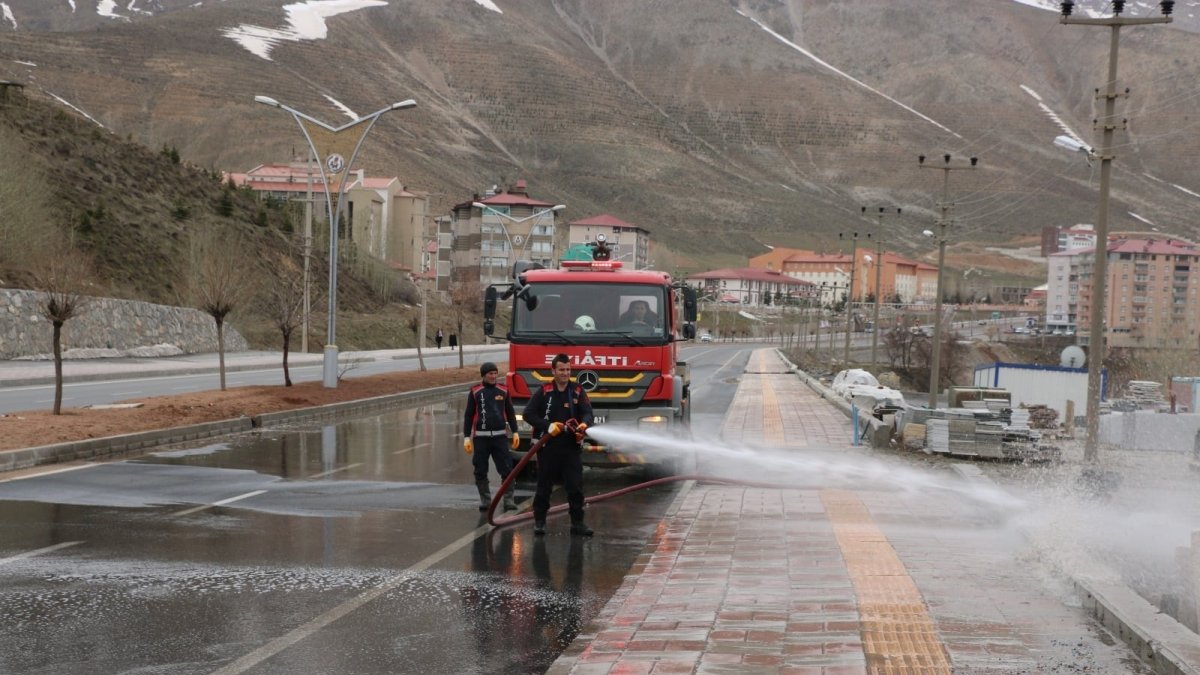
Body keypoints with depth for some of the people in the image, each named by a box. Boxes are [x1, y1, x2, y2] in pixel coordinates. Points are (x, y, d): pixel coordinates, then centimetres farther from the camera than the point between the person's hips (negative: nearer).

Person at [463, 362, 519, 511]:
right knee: (481, 471, 4)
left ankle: (508, 500, -1)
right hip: (481, 437, -1)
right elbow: (468, 415, 5)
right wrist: (467, 437, 0)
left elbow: (510, 413, 14)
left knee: (506, 469, -5)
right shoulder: (475, 392, 2)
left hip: (500, 436, 1)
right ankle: (485, 500, 15)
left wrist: (515, 432, 8)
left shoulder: (503, 391, 7)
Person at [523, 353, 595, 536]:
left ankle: (577, 523, 8)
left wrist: (584, 424, -29)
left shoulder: (578, 392, 4)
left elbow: (587, 413, -5)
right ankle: (539, 521, 19)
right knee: (544, 486, 7)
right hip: (548, 447, -1)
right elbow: (528, 414, -4)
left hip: (572, 447, 1)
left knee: (575, 486, 0)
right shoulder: (543, 392, -1)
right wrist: (548, 426, -17)